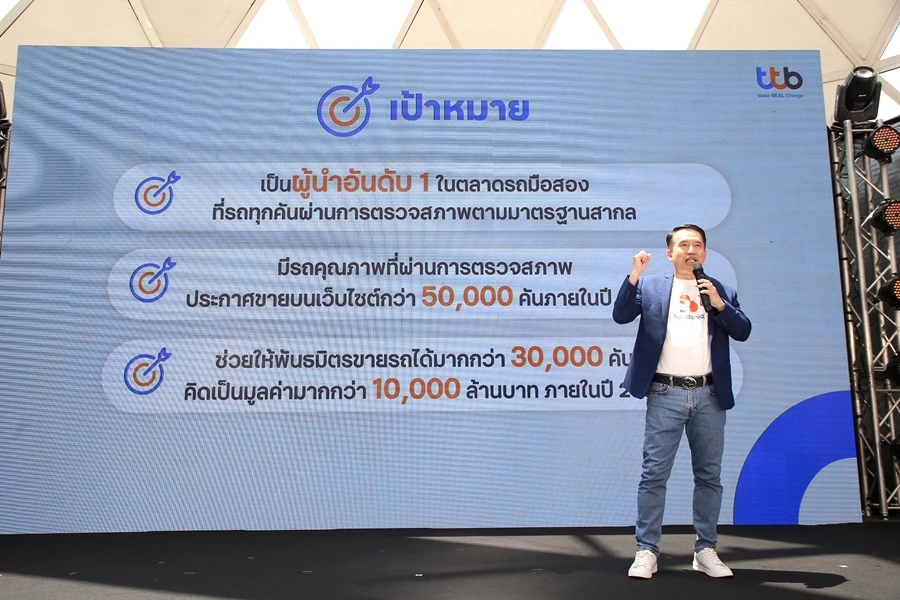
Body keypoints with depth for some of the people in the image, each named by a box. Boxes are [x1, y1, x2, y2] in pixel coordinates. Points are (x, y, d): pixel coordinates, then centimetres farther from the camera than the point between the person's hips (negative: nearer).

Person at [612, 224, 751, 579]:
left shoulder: (721, 290, 14)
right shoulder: (651, 286, 10)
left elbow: (743, 331, 5)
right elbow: (620, 316, -3)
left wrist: (719, 304, -9)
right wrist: (634, 276, -14)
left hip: (709, 395, 3)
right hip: (666, 394, -2)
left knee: (709, 475, 9)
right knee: (654, 474, -1)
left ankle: (706, 550, 20)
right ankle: (647, 551, 6)